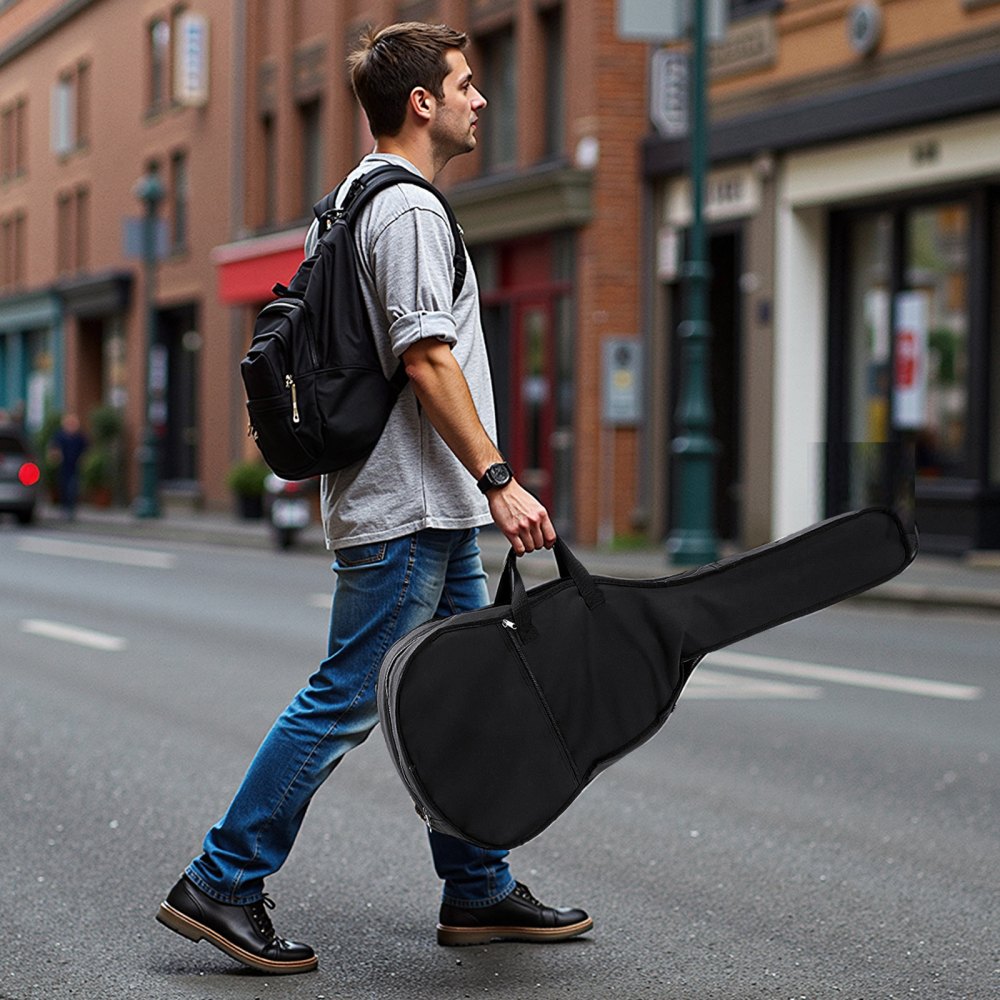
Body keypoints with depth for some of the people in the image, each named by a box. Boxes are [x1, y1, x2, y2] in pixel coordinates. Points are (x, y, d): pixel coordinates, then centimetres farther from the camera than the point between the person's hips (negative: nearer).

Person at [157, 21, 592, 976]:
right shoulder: (409, 209, -13)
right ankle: (221, 884, -1)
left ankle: (478, 892, 20)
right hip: (407, 513, -11)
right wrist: (499, 481, -22)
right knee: (344, 701, -7)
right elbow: (428, 363, -21)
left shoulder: (358, 200, 19)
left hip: (430, 513, 11)